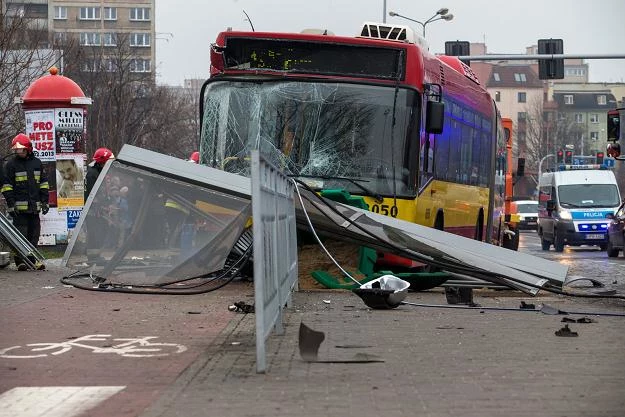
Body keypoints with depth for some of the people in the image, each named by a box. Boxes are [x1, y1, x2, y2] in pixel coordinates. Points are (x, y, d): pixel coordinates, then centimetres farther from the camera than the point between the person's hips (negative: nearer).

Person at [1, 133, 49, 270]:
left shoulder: (37, 163, 11)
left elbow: (43, 183, 17)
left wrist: (45, 201, 11)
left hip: (34, 206, 4)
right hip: (19, 206, -4)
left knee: (34, 234, 8)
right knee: (21, 234, -5)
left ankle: (33, 259, 14)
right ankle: (20, 261, -2)